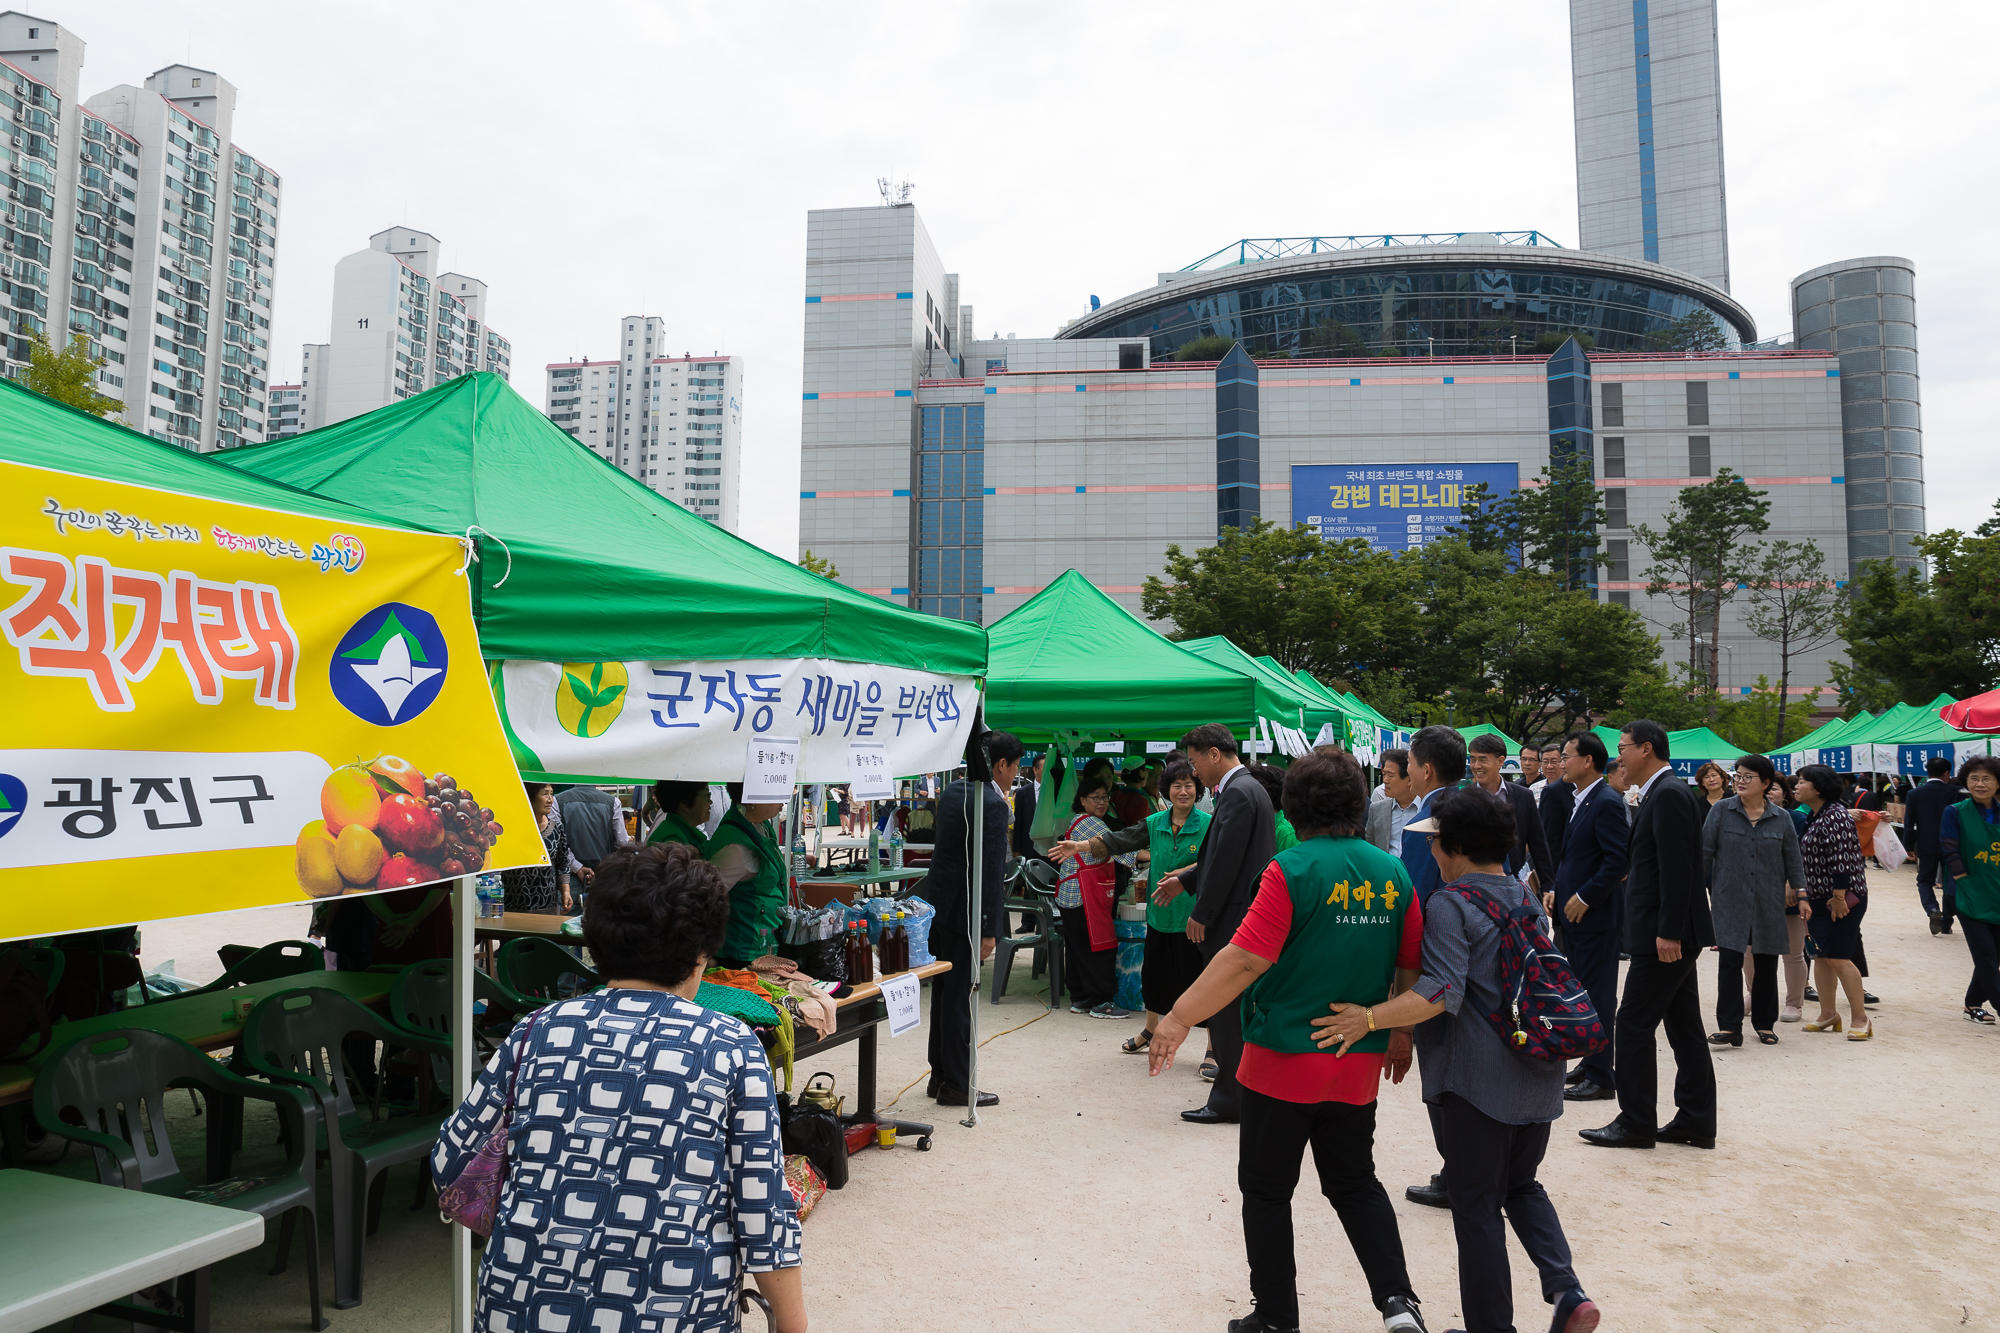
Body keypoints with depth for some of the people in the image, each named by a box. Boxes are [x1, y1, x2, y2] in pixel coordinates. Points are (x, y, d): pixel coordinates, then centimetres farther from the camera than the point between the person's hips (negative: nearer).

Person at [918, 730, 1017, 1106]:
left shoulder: (952, 792, 11)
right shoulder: (992, 804, -16)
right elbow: (991, 870, -18)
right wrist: (989, 930, -17)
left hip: (937, 903, 9)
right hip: (964, 911, -9)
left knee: (943, 991, 16)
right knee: (960, 997, 0)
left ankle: (940, 1075, 27)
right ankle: (956, 1085, 10)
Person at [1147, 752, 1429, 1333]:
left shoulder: (1293, 870, -16)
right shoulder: (1393, 874, 0)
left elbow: (1246, 959, -22)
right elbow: (1411, 968, 7)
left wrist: (1180, 1017, -18)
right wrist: (1400, 1034, 22)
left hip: (1283, 1063, -5)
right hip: (1358, 1065, 5)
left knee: (1267, 1192, 11)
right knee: (1356, 1185, 22)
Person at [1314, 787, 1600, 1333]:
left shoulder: (1449, 904, -15)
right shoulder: (1526, 895, 9)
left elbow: (1442, 992, -26)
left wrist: (1370, 1017, -31)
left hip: (1477, 1081, -7)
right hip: (1537, 1072, 7)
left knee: (1477, 1206, 5)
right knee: (1522, 1186, 23)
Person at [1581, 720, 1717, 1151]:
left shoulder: (1669, 794, -16)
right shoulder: (1662, 792, 14)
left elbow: (1676, 868, -22)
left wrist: (1668, 933, -23)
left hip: (1663, 935, -10)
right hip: (1671, 932, 10)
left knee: (1633, 1026, -3)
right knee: (1684, 1027, 14)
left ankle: (1636, 1123, 5)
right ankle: (1696, 1121, 21)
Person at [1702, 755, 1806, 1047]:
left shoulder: (1781, 818, 4)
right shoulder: (1721, 810, -1)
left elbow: (1793, 861, 9)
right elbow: (1705, 851, 1)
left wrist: (1800, 894, 5)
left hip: (1768, 903, 2)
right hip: (1729, 900, -2)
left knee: (1766, 964, 9)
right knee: (1730, 961, -8)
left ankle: (1764, 1023, 23)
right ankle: (1729, 1027, -6)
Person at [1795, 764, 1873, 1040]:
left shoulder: (1835, 815, -17)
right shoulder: (1812, 816, 12)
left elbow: (1842, 859, -22)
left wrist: (1839, 897, -21)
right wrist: (1805, 897, 19)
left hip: (1842, 899, -9)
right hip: (1818, 898, 9)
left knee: (1838, 958, -7)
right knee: (1820, 956, 12)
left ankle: (1860, 1019, 4)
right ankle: (1828, 1014, 22)